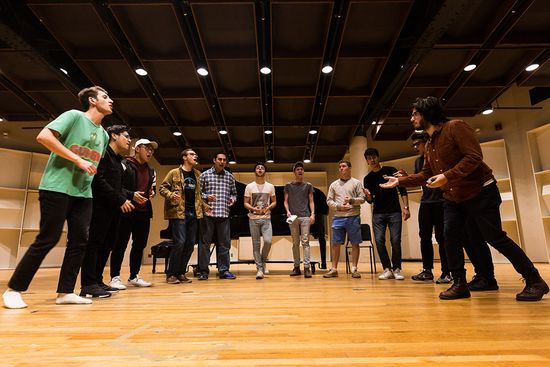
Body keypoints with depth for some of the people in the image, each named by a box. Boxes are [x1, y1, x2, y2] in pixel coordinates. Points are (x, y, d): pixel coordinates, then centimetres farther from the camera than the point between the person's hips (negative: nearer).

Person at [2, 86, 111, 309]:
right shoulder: (74, 116, -3)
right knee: (47, 239, -4)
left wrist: (91, 171, 9)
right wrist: (78, 160, -17)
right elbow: (43, 136, -15)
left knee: (79, 241, 2)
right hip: (57, 188, -7)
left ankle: (65, 292, 10)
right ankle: (13, 289, 12)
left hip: (84, 193, 7)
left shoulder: (104, 134, 16)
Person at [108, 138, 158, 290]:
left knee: (140, 245, 10)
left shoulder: (151, 171, 18)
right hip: (126, 211, -7)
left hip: (144, 213, 7)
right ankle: (115, 277, 10)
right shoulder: (124, 165, -4)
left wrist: (152, 193, 3)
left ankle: (134, 277, 22)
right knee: (120, 244, -1)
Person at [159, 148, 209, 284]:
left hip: (194, 213, 6)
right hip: (179, 212, -6)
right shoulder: (174, 173, 2)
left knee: (190, 244, 5)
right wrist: (171, 195, -19)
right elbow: (162, 188, 0)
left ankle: (181, 273, 18)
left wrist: (205, 207, 9)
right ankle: (171, 274, 4)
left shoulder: (197, 174, 16)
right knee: (180, 242, -12)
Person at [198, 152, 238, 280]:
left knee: (224, 243, 5)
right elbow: (198, 192, 5)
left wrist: (232, 199, -3)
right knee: (205, 242, 2)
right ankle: (203, 271, 11)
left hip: (224, 214, 3)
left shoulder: (229, 176, 13)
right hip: (208, 213, -2)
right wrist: (206, 197, -13)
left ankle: (223, 270, 14)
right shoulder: (205, 175, 6)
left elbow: (234, 193, 17)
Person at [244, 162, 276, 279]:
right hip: (253, 218, 0)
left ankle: (263, 261, 13)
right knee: (256, 244, 2)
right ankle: (259, 268, 11)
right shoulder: (249, 187, 4)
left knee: (268, 241, -14)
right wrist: (253, 208, -15)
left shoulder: (270, 186, 7)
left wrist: (268, 207, -9)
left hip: (266, 218, 0)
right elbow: (245, 203, 4)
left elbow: (274, 202, 11)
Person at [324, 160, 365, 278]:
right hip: (338, 218, 2)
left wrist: (352, 200, -17)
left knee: (355, 244, 1)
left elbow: (362, 199, 1)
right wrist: (339, 206, -9)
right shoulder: (334, 184, 13)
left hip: (353, 217, -2)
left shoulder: (356, 183, 7)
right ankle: (334, 269, 11)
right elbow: (329, 200, 8)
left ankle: (354, 269, 11)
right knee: (335, 244, 3)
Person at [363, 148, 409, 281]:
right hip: (378, 214, 2)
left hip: (394, 212, -2)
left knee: (395, 241, -7)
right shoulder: (367, 178, 10)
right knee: (379, 241, -7)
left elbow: (402, 190, 2)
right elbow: (370, 201, 10)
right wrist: (367, 195, -13)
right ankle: (387, 269, 6)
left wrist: (406, 207, -7)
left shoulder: (390, 171, 4)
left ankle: (397, 269, 9)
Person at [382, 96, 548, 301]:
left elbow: (474, 156, -23)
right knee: (450, 238, -2)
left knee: (495, 237, -3)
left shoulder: (455, 127, -14)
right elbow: (426, 175, 14)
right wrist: (400, 181, 7)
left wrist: (447, 176, -31)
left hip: (480, 192, -7)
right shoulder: (429, 144, 10)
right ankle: (459, 284, 8)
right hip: (452, 198, 7)